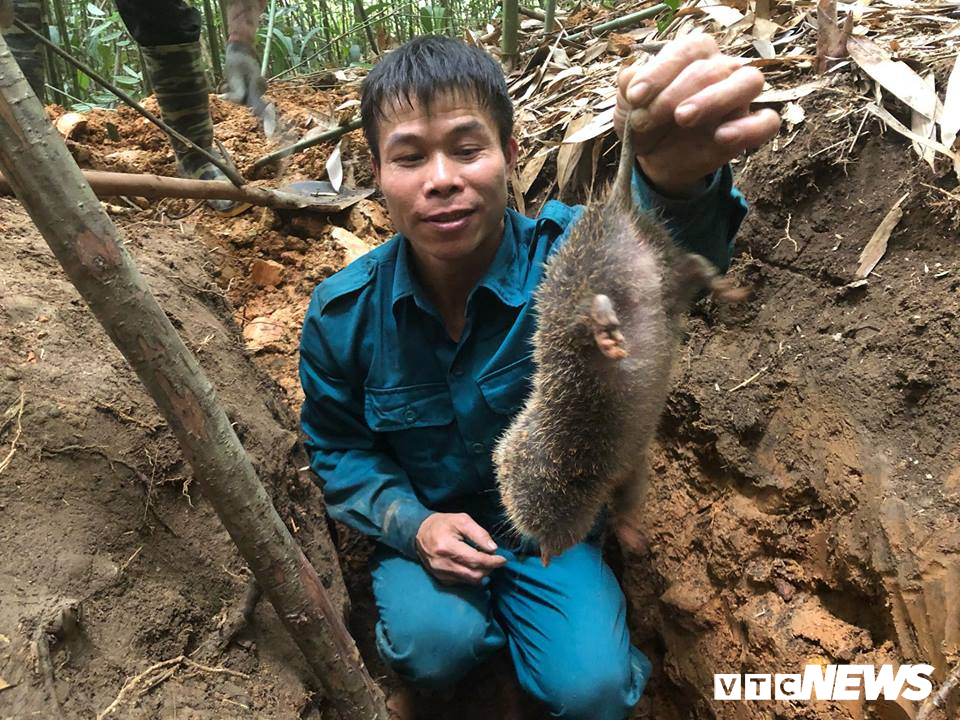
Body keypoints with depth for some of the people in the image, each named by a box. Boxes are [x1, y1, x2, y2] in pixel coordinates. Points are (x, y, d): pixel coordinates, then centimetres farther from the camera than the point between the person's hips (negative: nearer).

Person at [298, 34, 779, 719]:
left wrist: (680, 181, -71)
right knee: (437, 646, -26)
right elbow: (339, 447, 0)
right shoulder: (342, 315, -15)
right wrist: (411, 524, -18)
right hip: (424, 526, 1)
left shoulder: (564, 253, -22)